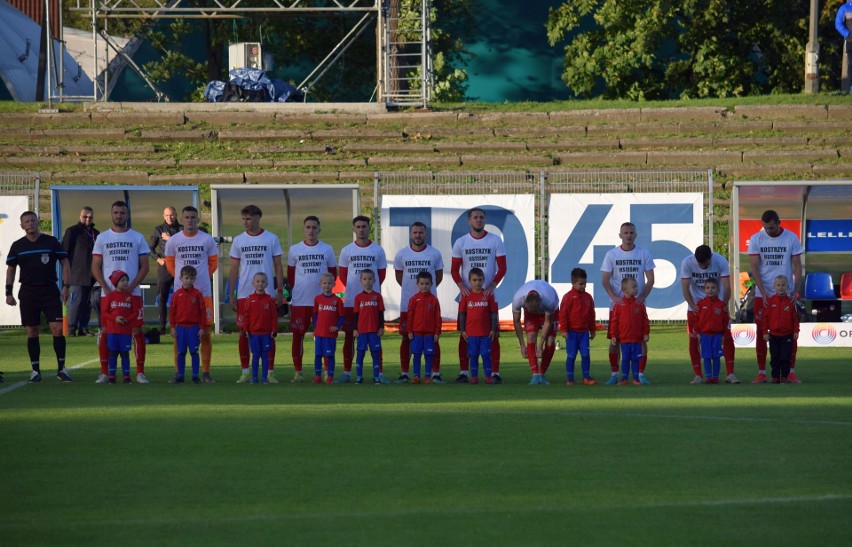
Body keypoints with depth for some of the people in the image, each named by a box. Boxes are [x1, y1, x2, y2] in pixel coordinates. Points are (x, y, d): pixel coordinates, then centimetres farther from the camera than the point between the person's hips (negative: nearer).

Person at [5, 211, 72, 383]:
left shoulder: (51, 242, 1)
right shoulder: (18, 246, 6)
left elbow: (65, 263, 4)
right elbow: (11, 269, 13)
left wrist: (65, 286, -5)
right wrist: (8, 293, 7)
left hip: (50, 291, -2)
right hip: (28, 293, 2)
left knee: (57, 328, -10)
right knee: (32, 331, 3)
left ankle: (61, 368, -1)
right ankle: (35, 370, 10)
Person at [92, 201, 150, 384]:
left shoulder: (138, 238, 7)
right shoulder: (102, 238, 9)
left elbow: (144, 267, 5)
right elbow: (95, 267, 7)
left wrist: (131, 287, -9)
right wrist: (106, 288, -7)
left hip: (132, 292, -1)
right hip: (108, 292, 1)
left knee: (137, 331, -3)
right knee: (106, 332, 0)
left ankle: (140, 372, 2)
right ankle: (104, 372, 6)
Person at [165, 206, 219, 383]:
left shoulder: (207, 240, 2)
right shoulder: (173, 240, 3)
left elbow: (213, 263, 11)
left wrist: (202, 276, 5)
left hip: (203, 292, 0)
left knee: (206, 332, 0)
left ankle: (206, 372, 7)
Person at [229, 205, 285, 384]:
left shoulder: (271, 239, 3)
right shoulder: (239, 241, 7)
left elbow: (278, 266, 5)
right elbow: (234, 269, 9)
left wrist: (280, 291, -2)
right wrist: (231, 295, 4)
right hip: (244, 294, 2)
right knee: (244, 332, 2)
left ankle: (270, 372, 6)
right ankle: (245, 372, 8)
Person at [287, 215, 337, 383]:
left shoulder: (327, 249, 5)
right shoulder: (295, 250, 6)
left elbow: (333, 273, 12)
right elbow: (290, 274, 14)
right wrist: (295, 290, 6)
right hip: (299, 300, 0)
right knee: (298, 335, 0)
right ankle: (297, 372, 6)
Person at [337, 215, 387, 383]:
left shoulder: (377, 250, 4)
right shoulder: (347, 251, 6)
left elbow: (382, 274, 10)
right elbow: (342, 274, 11)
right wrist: (352, 288, 5)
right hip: (351, 300, 1)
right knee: (349, 336, 2)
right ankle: (347, 372, 6)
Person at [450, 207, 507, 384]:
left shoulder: (495, 241, 2)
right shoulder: (460, 242, 5)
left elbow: (502, 267, 1)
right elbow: (454, 269, 5)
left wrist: (492, 285, -14)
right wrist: (461, 286, -12)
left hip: (488, 293, -1)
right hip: (467, 294, 1)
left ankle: (495, 372, 0)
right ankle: (463, 372, 5)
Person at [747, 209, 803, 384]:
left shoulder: (791, 238, -1)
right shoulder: (756, 240, -2)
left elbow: (797, 266, 1)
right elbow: (754, 267, -4)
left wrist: (796, 290, -9)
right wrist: (763, 291, -13)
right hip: (763, 294, 0)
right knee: (762, 333, 1)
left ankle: (791, 372, 6)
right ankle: (761, 373, 7)